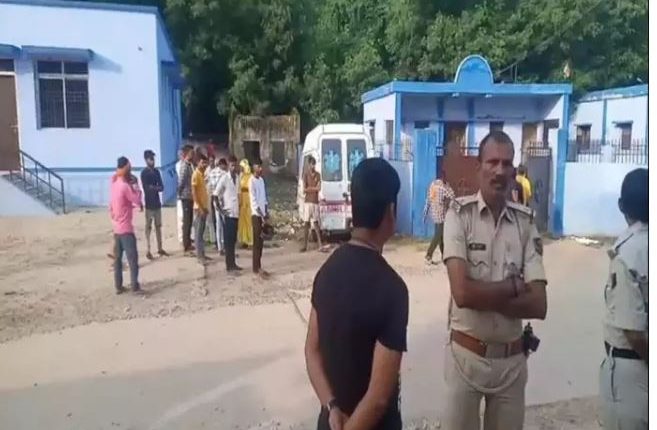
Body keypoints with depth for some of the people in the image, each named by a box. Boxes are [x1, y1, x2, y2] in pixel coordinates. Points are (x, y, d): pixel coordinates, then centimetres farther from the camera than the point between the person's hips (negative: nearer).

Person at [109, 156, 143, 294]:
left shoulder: (114, 184, 5)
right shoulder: (125, 186, -18)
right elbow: (138, 201, -11)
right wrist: (136, 186, -2)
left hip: (116, 227, 8)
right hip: (126, 228, -8)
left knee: (117, 258, 11)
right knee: (133, 258, -4)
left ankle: (118, 286, 15)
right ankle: (135, 286, -5)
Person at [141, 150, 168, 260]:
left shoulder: (157, 171, 10)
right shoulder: (144, 173, -9)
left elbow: (162, 187, 4)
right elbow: (146, 188, -16)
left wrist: (153, 187, -13)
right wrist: (157, 187, -8)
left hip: (157, 202, 6)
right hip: (149, 203, -6)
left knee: (158, 226, 10)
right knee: (148, 227, -2)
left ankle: (160, 248, 18)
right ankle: (148, 250, 2)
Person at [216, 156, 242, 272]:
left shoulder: (237, 178, 10)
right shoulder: (224, 178, -10)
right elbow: (216, 195, -12)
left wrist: (239, 206, 12)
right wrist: (220, 209, -13)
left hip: (236, 213, 7)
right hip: (228, 213, -7)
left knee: (233, 239, 12)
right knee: (228, 239, -2)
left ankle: (232, 263, 20)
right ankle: (229, 264, 4)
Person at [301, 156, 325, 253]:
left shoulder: (318, 175, 9)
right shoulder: (306, 175, -2)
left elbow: (319, 188, -2)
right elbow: (304, 189, -10)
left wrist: (309, 188, -15)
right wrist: (314, 188, -8)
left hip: (316, 202, 3)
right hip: (307, 201, -3)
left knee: (316, 223, 4)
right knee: (306, 223, 0)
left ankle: (320, 245, 1)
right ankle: (305, 245, 4)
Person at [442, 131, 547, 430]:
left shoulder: (526, 222, -3)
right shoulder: (459, 214, -12)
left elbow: (539, 305, -9)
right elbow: (462, 292, -23)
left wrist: (482, 295, -18)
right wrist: (514, 286, -12)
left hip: (512, 360, 3)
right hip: (465, 355, -3)